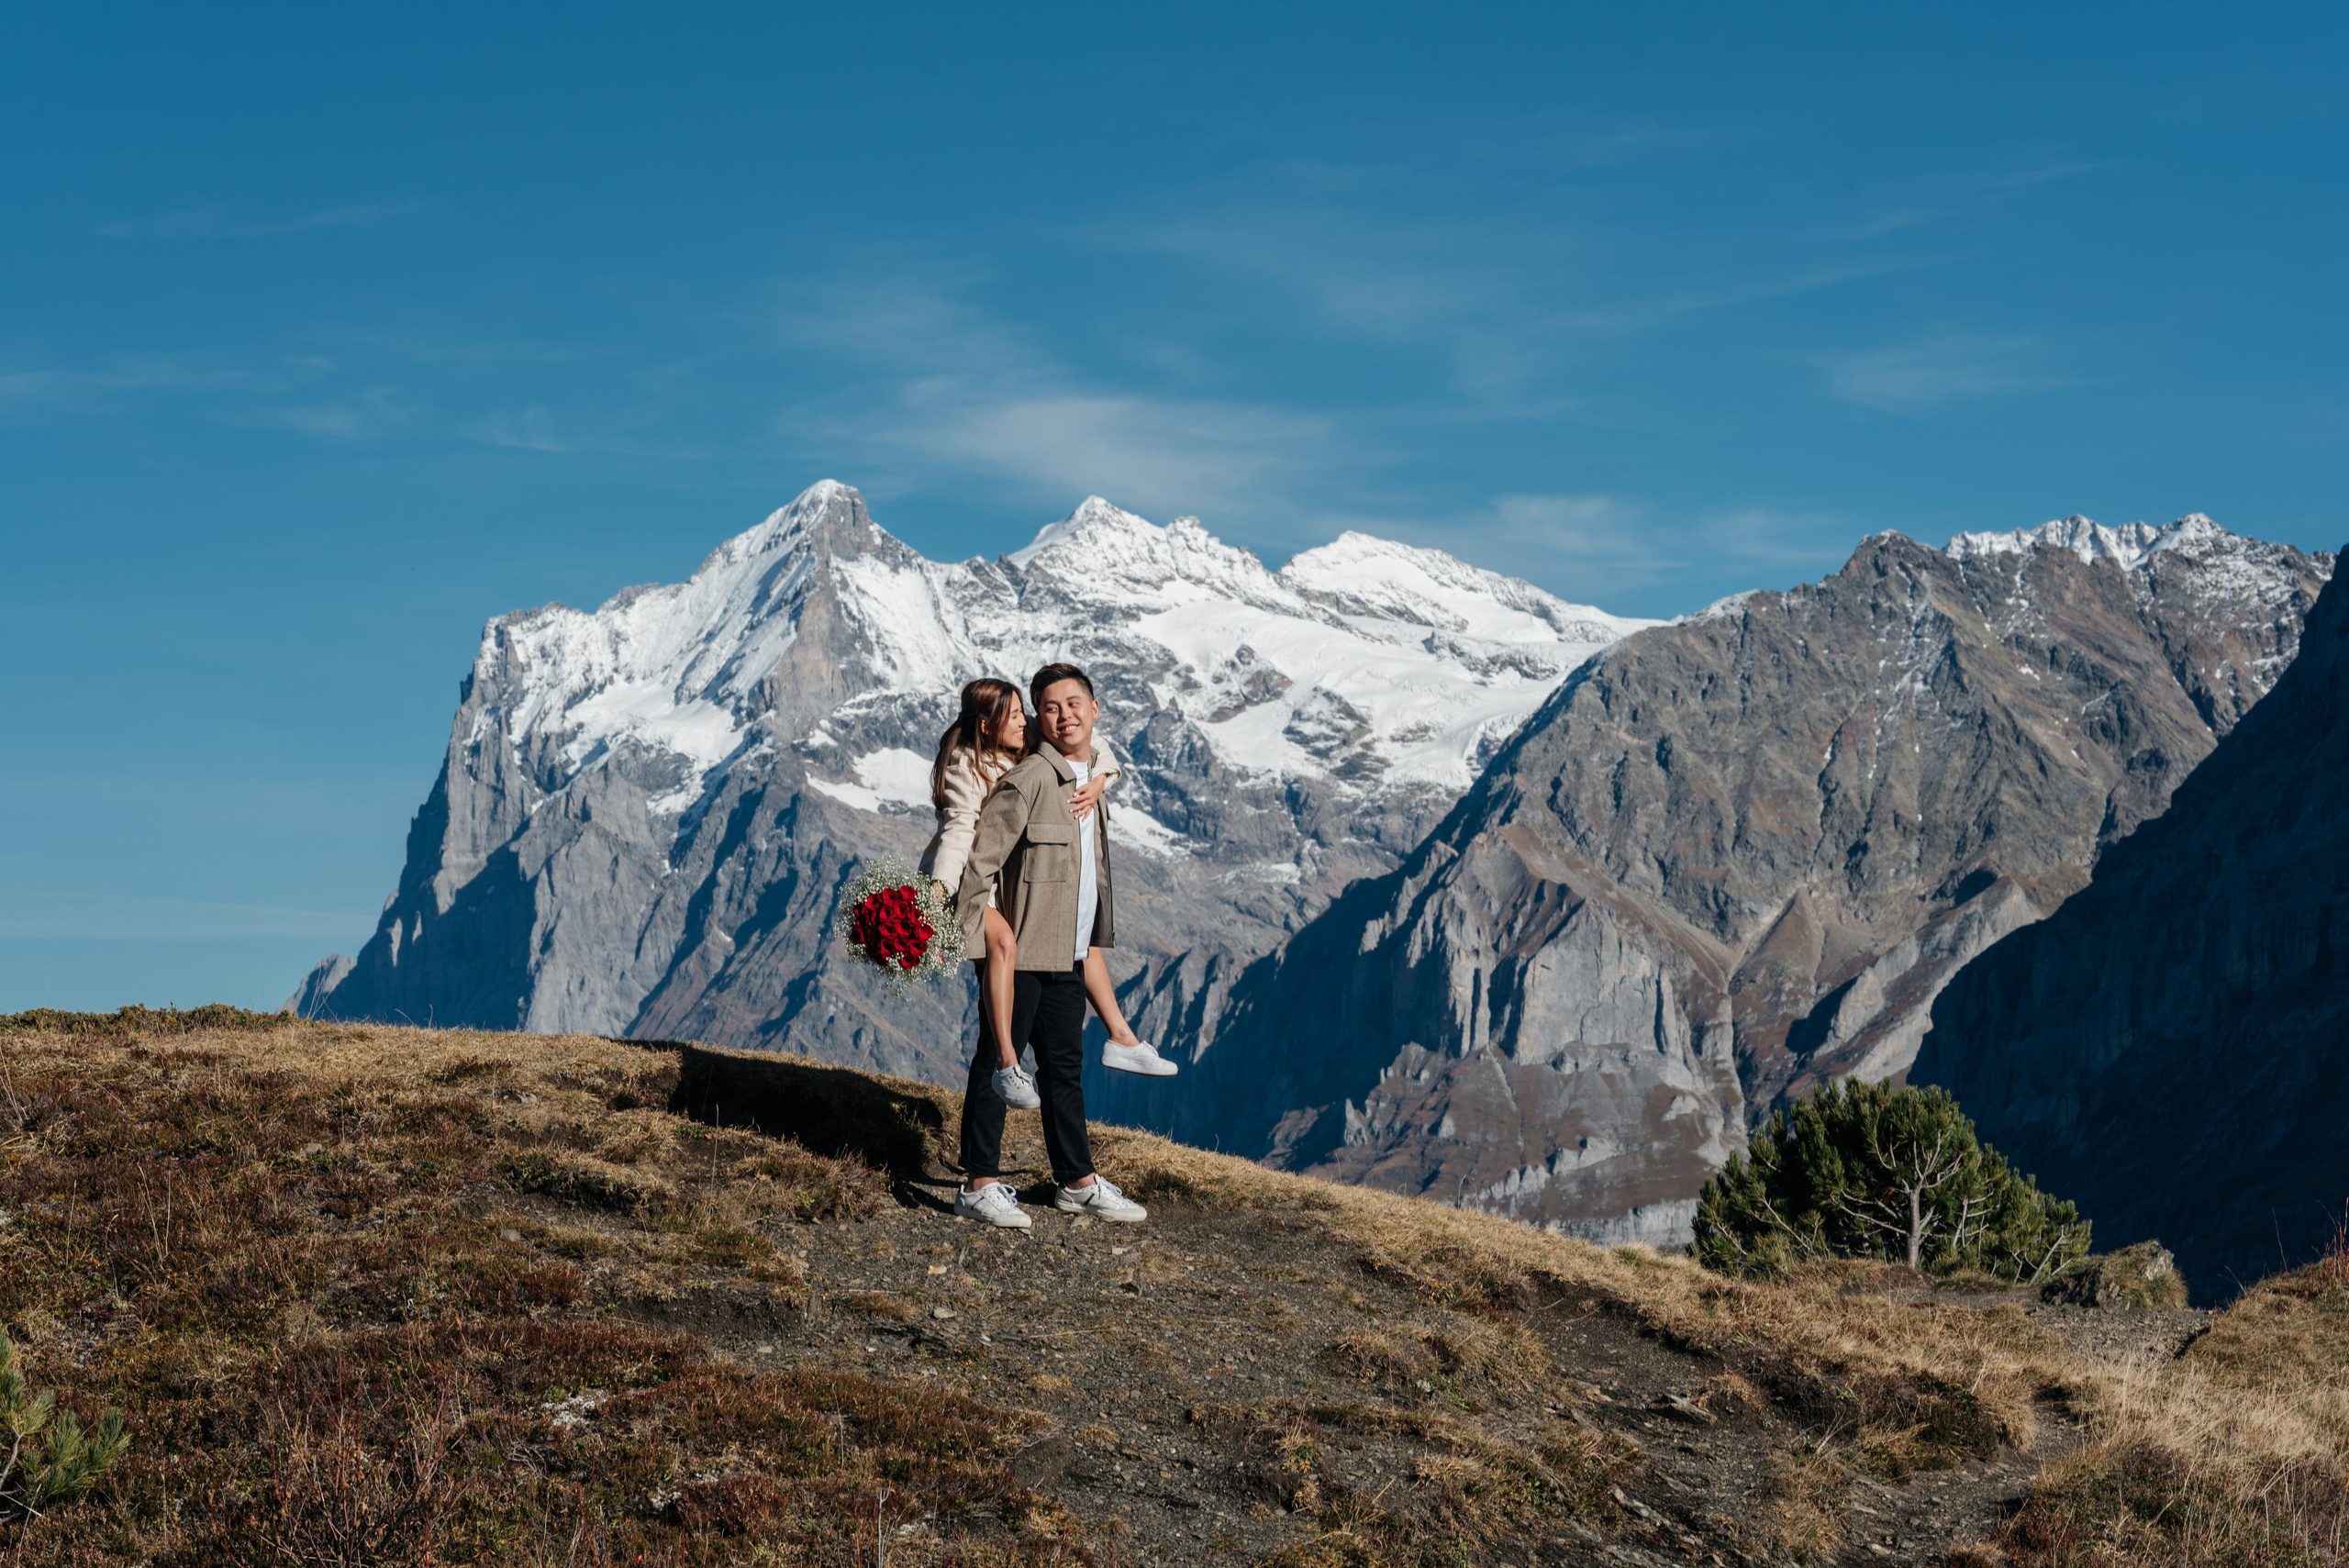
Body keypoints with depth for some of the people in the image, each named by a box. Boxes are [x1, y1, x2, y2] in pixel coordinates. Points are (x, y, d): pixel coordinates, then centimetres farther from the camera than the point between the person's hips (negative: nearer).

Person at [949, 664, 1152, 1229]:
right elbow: (978, 859, -16)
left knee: (1064, 1066, 15)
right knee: (996, 1063, -1)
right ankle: (980, 1186, 4)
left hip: (1069, 956, 8)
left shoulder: (1090, 783, 13)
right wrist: (972, 938, -15)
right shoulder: (1028, 779, -14)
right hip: (1022, 952, -8)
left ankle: (1077, 1182, 24)